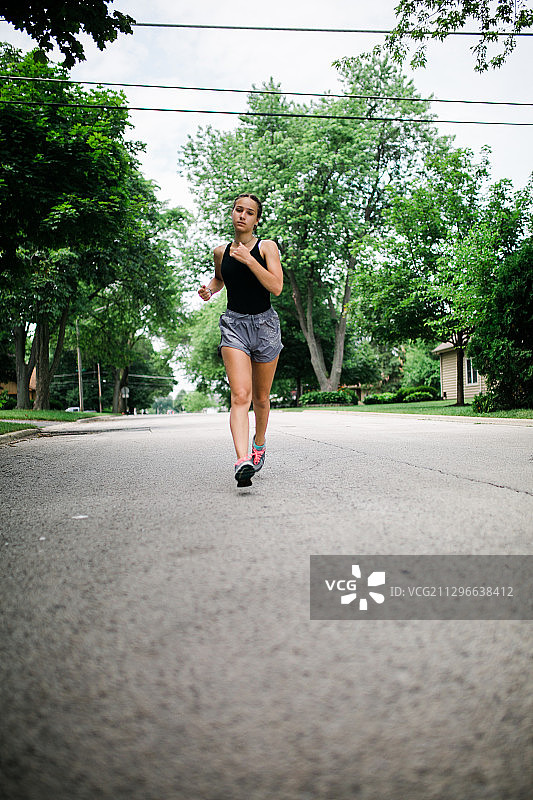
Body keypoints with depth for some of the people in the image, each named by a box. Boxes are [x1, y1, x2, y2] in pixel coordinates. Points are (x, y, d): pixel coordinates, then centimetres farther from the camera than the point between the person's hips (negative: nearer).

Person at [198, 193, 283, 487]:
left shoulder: (267, 247, 0)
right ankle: (242, 460, -29)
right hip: (234, 324, 1)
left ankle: (259, 443, 39)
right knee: (240, 395, -19)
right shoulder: (221, 251, 9)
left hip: (264, 323, 0)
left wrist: (249, 259, -18)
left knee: (260, 397, 11)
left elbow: (276, 287, -13)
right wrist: (209, 289, 8)